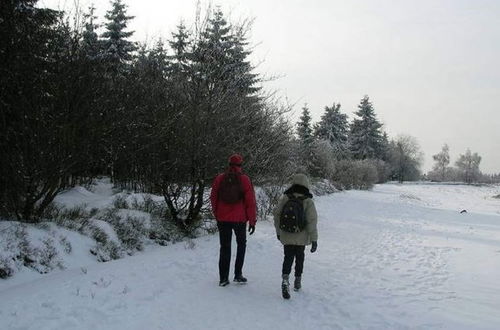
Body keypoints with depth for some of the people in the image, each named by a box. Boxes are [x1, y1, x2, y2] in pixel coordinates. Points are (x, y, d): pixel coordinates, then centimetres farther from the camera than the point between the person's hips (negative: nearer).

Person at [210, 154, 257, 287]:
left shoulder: (219, 178, 0)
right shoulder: (245, 179, -7)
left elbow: (213, 198, 7)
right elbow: (250, 202, -8)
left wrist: (217, 215, 19)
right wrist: (252, 221, -1)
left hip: (222, 219, 2)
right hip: (240, 219, -2)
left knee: (225, 247, 10)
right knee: (241, 244, 17)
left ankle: (223, 278, 11)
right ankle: (238, 275, 13)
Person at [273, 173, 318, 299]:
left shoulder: (285, 198, -6)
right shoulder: (308, 202, -13)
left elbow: (276, 214, 0)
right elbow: (312, 222, -14)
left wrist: (278, 231, 15)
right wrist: (314, 239, -8)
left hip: (286, 237, 1)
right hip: (301, 238, 0)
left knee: (288, 257, 7)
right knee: (299, 258, 19)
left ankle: (285, 279, -16)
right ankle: (297, 281, 29)